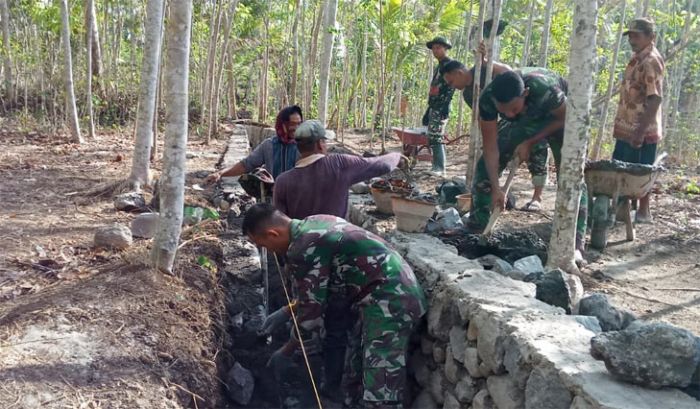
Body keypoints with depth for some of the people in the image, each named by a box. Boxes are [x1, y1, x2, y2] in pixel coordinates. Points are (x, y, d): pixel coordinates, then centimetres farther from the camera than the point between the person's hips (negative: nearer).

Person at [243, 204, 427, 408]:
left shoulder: (302, 248, -17)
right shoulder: (313, 224, 13)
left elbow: (311, 309, -11)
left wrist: (286, 352, 4)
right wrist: (287, 312, 34)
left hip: (389, 301, -11)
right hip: (394, 292, 11)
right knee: (355, 373, 19)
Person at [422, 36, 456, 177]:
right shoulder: (438, 67, 23)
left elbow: (451, 88, -14)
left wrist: (445, 107, -23)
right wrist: (428, 111, 22)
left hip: (441, 108, -9)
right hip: (434, 107, 9)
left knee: (435, 138, -15)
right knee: (433, 138, 8)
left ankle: (439, 169, -14)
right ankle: (437, 167, 12)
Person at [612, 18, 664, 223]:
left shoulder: (651, 61, -16)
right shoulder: (638, 58, 14)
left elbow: (655, 99, -23)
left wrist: (641, 130, -27)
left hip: (642, 130, -9)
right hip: (627, 128, 9)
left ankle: (643, 211, 10)